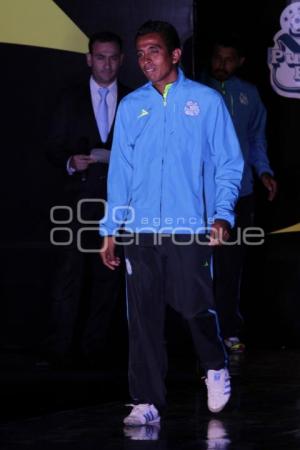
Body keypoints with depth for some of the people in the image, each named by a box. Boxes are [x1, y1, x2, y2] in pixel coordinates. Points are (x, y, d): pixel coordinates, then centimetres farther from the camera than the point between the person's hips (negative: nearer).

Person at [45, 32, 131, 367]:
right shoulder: (72, 100, 9)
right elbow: (53, 149, 7)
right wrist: (70, 162, -12)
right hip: (80, 198, -1)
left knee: (108, 275, 3)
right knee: (71, 273, -8)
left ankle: (94, 345, 11)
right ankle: (62, 347, -4)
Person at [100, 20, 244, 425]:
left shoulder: (206, 101, 3)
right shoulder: (131, 106, 11)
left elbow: (229, 163, 3)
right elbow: (120, 169, 12)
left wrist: (222, 214, -10)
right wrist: (111, 229, 8)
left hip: (190, 228, -2)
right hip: (140, 230, 2)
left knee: (196, 308, -3)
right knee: (143, 316, 0)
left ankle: (216, 368, 27)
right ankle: (147, 402, 6)